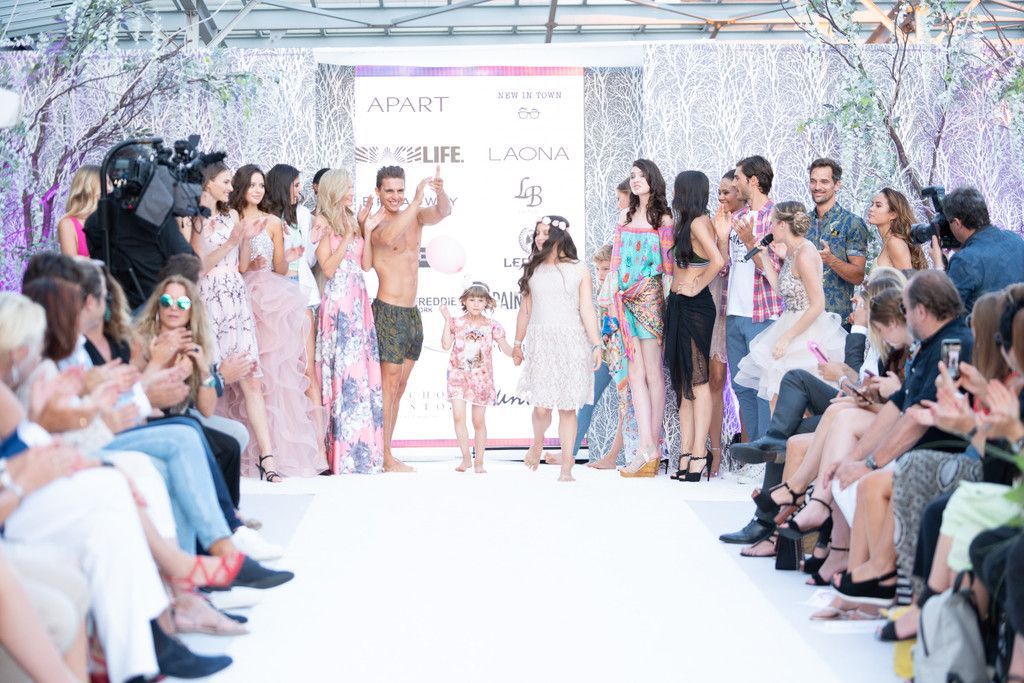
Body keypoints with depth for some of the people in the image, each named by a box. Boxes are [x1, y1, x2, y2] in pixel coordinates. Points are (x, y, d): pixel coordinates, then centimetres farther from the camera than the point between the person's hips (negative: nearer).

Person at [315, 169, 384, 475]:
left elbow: (366, 264, 12)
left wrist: (366, 231, 4)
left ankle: (363, 449, 8)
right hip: (338, 303, -7)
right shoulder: (323, 223, -3)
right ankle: (344, 453, -5)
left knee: (364, 371, 4)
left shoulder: (351, 221, 17)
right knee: (345, 371, -9)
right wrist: (347, 238, -11)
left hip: (359, 302, 7)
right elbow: (328, 268, -10)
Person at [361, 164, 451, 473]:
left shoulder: (415, 216, 9)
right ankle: (386, 458, -2)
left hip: (412, 313, 8)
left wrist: (440, 192, -31)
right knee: (389, 383, -6)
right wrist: (417, 201, -36)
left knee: (400, 386, 10)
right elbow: (388, 238, -34)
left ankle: (384, 452, 16)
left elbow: (443, 212, -9)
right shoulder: (375, 222, -11)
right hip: (388, 311, -8)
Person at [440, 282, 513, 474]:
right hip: (458, 375, 0)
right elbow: (446, 345, -7)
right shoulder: (457, 323, 4)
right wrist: (447, 320, -8)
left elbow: (506, 349, 2)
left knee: (479, 421, 5)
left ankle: (479, 461, 16)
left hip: (482, 378, 0)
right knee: (458, 415, -15)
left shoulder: (492, 325, 3)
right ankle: (466, 458, -5)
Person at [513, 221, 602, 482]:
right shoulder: (532, 269, 11)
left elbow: (587, 311, 4)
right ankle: (538, 443, 25)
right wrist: (518, 343, 15)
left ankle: (566, 468, 4)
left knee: (567, 407, -1)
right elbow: (526, 310, 16)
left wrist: (596, 345, -3)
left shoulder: (578, 270, 5)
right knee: (541, 407, -7)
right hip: (540, 341, 1)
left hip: (571, 343, -1)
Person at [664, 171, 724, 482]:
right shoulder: (687, 223, 16)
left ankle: (699, 454, -6)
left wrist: (696, 287, -16)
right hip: (679, 306, 10)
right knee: (683, 380, 9)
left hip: (695, 306, -10)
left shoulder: (698, 222, -12)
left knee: (697, 380, -8)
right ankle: (687, 452, 12)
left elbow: (718, 260, -26)